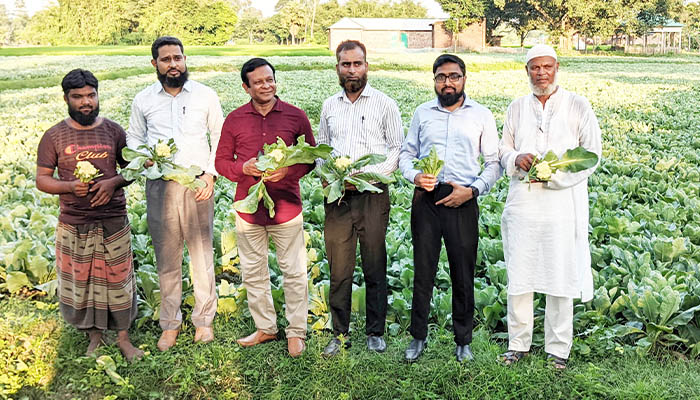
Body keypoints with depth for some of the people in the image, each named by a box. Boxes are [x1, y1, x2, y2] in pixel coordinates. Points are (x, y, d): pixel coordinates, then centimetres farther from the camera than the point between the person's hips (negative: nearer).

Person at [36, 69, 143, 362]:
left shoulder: (113, 131, 1)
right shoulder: (54, 136, -2)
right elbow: (41, 180, 0)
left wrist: (113, 182, -13)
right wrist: (70, 186, -18)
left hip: (113, 222, 0)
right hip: (73, 225, 0)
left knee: (118, 280, 7)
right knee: (80, 282, 10)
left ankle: (123, 337, 23)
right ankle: (94, 335, 30)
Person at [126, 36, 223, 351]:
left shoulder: (205, 95, 3)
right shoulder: (143, 100, 6)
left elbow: (219, 137, 7)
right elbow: (133, 138, 15)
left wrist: (211, 173, -5)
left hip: (197, 185, -1)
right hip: (159, 186, 1)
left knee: (202, 253, 4)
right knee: (166, 257, 7)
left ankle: (203, 319, 20)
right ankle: (170, 323, 21)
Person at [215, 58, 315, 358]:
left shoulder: (296, 116, 0)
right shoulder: (234, 119, 4)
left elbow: (310, 157, 6)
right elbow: (221, 161, 8)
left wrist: (288, 170, -13)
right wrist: (244, 168, -13)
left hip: (287, 206, -2)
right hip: (248, 207, 2)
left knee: (294, 272, 3)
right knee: (253, 273, 11)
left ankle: (296, 332, 17)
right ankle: (265, 327, 28)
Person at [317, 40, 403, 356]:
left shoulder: (384, 104, 3)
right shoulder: (329, 106, 15)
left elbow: (397, 149, 1)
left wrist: (366, 175, -12)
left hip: (372, 194, -3)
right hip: (337, 196, 3)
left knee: (375, 268, 4)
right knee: (339, 268, 4)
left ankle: (375, 332, 17)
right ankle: (340, 334, 14)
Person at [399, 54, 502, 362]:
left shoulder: (481, 116, 6)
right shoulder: (422, 113, 11)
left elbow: (494, 163, 6)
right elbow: (405, 154, 14)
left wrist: (472, 190, -9)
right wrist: (414, 175, -7)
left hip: (462, 201, -1)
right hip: (425, 199, 1)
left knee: (463, 274, 5)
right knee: (423, 270, 6)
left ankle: (463, 340, 20)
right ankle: (418, 337, 19)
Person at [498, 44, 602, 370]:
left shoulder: (578, 107, 2)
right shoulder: (517, 108, 12)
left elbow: (591, 155, 0)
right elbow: (503, 148, 17)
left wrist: (556, 173, -14)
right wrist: (516, 159, -7)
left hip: (562, 203, -3)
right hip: (523, 203, 3)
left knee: (561, 276, 3)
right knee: (518, 274, 6)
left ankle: (558, 349, 17)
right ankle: (518, 343, 21)